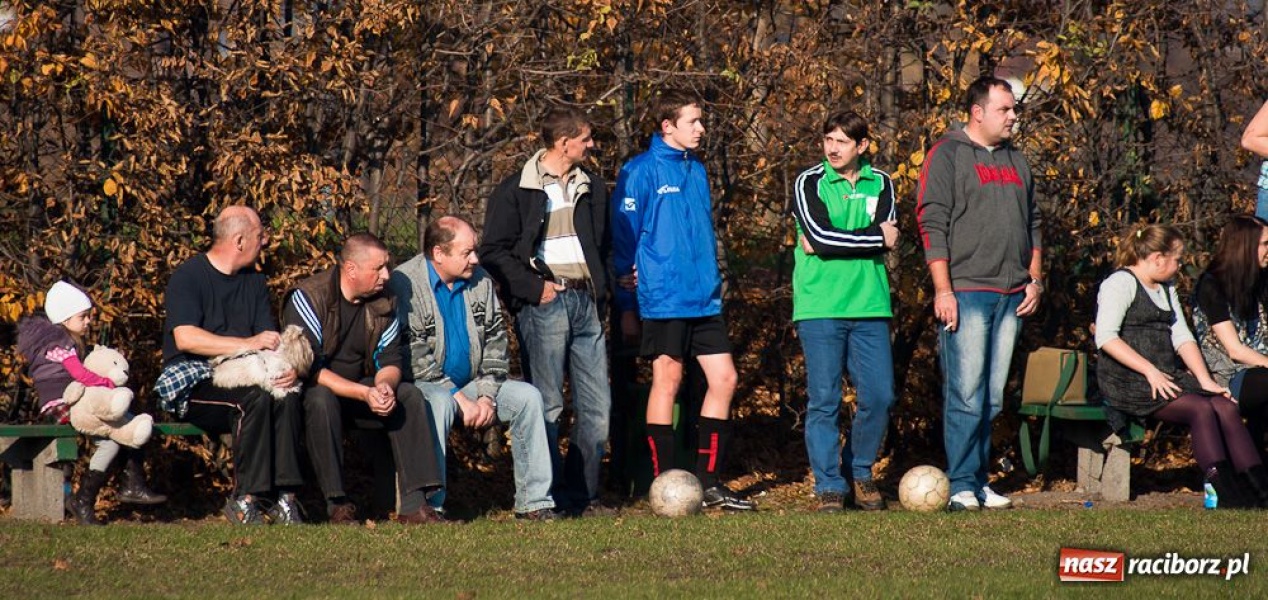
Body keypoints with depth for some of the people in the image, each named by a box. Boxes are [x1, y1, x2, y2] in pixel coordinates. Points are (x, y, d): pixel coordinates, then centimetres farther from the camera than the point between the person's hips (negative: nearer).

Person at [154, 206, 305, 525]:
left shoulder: (254, 281, 17)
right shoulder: (188, 276, -5)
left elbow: (271, 340, 10)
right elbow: (185, 338, -19)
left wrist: (289, 367, -13)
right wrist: (247, 344, -22)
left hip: (239, 378, 5)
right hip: (191, 387, -5)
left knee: (287, 395, -27)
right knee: (256, 397, -34)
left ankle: (285, 498, -27)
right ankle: (245, 499, -28)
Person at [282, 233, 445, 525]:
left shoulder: (384, 302, 0)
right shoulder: (308, 298, -19)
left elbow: (389, 360, 0)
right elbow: (308, 368, -25)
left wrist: (385, 386, -27)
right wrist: (364, 394, -35)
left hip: (361, 390, 5)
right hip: (310, 391, -5)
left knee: (409, 395, -18)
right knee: (321, 399, -38)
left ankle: (414, 504, -24)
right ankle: (338, 505, -31)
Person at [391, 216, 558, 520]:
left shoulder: (479, 281, 4)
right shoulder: (404, 284, -16)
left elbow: (496, 341, 8)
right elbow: (415, 359, -19)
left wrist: (487, 395, -7)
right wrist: (460, 400, -22)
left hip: (470, 385, 6)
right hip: (423, 386, -6)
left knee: (528, 396, -12)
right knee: (439, 402, -38)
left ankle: (534, 502, -11)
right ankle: (429, 505, -35)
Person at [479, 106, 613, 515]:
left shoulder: (592, 188, 16)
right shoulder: (516, 191, -1)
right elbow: (493, 251, -3)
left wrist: (601, 289, 10)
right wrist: (533, 288, -11)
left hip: (585, 301, 6)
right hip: (543, 306, -5)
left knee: (597, 407, 3)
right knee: (546, 405, -5)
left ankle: (582, 495, 11)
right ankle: (546, 498, 1)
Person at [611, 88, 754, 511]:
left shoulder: (697, 170, 14)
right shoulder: (641, 171, -7)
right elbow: (624, 239, -5)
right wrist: (627, 305, -5)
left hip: (704, 298, 7)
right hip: (663, 298, -7)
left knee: (724, 378, 2)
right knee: (667, 380, -3)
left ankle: (709, 482, 9)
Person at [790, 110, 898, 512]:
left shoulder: (880, 184, 11)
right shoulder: (809, 183, 2)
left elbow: (888, 239, -4)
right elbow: (820, 237, -12)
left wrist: (832, 243, -11)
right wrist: (876, 237, -6)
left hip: (869, 305, 3)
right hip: (820, 308, -3)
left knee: (879, 396, 0)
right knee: (823, 400, -4)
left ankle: (860, 472, 19)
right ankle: (829, 486, 3)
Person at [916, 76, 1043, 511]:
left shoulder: (1015, 161, 18)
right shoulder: (948, 155, -3)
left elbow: (1033, 224, 24)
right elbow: (932, 224, -8)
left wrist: (1035, 279, 13)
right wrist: (943, 290, -14)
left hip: (1011, 296, 7)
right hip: (966, 293, -7)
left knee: (993, 397, 7)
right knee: (966, 395, -10)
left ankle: (979, 481, 11)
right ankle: (961, 486, -8)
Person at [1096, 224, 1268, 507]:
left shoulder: (1166, 289, 25)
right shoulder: (1120, 284, -4)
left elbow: (1182, 337, 19)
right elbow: (1106, 338, -16)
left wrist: (1205, 380, 4)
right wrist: (1150, 371, -20)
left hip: (1168, 376, 8)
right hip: (1127, 381, -8)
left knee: (1226, 407, -16)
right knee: (1200, 409, -28)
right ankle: (1229, 497, -32)